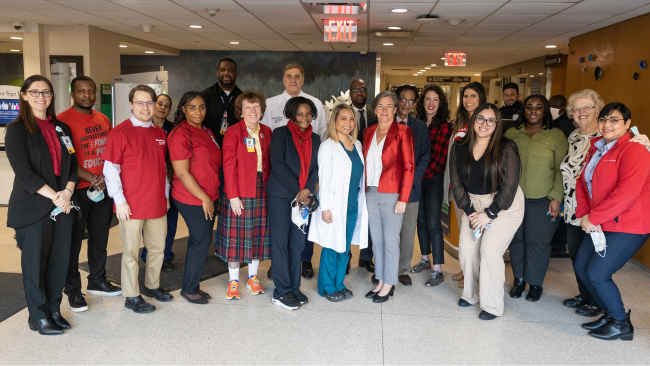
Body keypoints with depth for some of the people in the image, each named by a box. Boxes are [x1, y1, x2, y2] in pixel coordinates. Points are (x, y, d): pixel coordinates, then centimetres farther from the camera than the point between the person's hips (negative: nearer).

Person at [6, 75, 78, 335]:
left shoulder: (61, 128, 13)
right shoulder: (17, 129, -3)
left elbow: (72, 163, 10)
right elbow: (23, 171, -12)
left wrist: (67, 192, -6)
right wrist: (53, 195, -16)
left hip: (62, 205, 5)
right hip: (32, 208, -5)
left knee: (60, 260, 9)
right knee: (35, 262, 4)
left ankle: (54, 310, 24)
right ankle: (39, 316, 18)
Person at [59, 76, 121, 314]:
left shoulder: (103, 120, 11)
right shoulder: (63, 121, -10)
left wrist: (107, 178, -3)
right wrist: (92, 178, -18)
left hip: (104, 189, 6)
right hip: (77, 191, -6)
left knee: (100, 238, 16)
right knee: (72, 242, 4)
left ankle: (97, 281, 32)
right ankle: (73, 291, 17)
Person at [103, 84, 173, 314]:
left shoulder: (160, 133, 11)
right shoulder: (120, 132, -7)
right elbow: (110, 169, -8)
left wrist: (166, 195, 17)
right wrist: (119, 200, -12)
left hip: (158, 204, 6)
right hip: (131, 206, -5)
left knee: (157, 248, 14)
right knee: (131, 251, 4)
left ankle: (152, 286, 32)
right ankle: (131, 296, 16)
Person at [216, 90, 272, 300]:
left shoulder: (267, 133, 8)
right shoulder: (233, 133, -6)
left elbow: (269, 164, 9)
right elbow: (229, 166, -10)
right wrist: (233, 195, -15)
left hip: (262, 191, 4)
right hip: (239, 193, -4)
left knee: (259, 234, 11)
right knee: (235, 236, 4)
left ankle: (253, 277, 26)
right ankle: (233, 281, 18)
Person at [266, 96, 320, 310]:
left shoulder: (314, 139, 12)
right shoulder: (281, 134, -3)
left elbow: (316, 168, 9)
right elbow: (278, 164, -10)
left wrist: (307, 190, -8)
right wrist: (297, 192, -11)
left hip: (303, 198, 5)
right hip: (280, 196, -4)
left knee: (297, 244, 7)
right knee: (280, 243, -1)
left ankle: (294, 288, 17)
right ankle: (281, 292, 6)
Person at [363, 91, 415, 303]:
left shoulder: (402, 132, -6)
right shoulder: (369, 132, 11)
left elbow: (409, 167, -9)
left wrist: (403, 198, -13)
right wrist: (364, 190, 6)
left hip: (392, 195, -5)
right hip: (371, 194, 6)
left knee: (390, 241, 2)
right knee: (376, 241, 12)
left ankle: (388, 285, 15)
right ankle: (380, 282, 24)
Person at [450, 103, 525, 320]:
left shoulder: (506, 148, -15)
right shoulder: (460, 148, -3)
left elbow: (509, 186, -15)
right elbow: (456, 183, 0)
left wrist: (489, 214, -15)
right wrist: (469, 211, -8)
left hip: (505, 205, -4)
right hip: (474, 204, 5)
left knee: (490, 249, -14)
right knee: (467, 249, -1)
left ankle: (492, 306, 1)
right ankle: (471, 294, 23)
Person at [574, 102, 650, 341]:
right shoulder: (596, 149, 12)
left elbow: (627, 192, -26)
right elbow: (582, 183, 10)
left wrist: (593, 217, -21)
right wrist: (584, 215, -6)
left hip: (627, 227, -9)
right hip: (600, 225, 9)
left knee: (597, 273, -9)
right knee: (582, 268, 10)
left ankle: (621, 324, 14)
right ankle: (610, 314, 29)